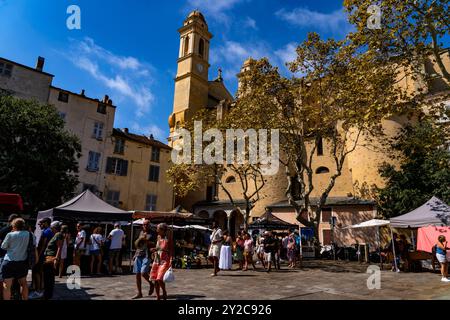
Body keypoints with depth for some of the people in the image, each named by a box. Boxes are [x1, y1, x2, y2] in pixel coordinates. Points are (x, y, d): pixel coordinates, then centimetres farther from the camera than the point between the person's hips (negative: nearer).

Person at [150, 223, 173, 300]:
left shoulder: (168, 238, -11)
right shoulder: (158, 237, 6)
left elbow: (171, 250, -11)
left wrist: (171, 261, -20)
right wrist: (154, 250, -1)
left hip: (164, 261, -7)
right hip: (157, 260, 7)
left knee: (159, 279, -14)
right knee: (155, 279, 7)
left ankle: (164, 293, 14)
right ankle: (158, 296, 24)